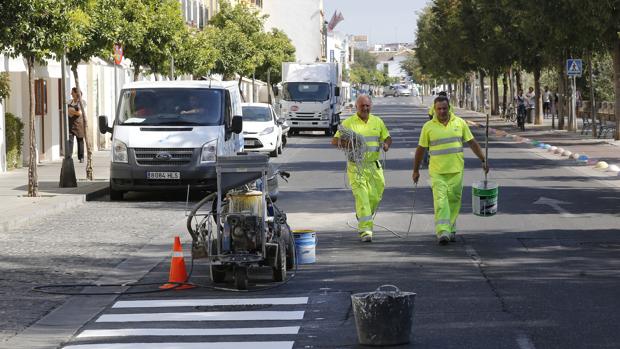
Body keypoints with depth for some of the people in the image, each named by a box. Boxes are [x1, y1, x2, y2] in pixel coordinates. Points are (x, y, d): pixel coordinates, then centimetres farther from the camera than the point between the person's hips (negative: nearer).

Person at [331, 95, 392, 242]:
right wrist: (345, 144, -22)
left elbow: (387, 137, 20)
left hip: (374, 165, 4)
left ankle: (362, 218, 35)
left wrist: (386, 144, -4)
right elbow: (334, 140, -2)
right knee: (361, 197, -12)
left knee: (375, 197, 6)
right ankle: (365, 230, -14)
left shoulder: (377, 121, 11)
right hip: (356, 166, -4)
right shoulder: (348, 123, -1)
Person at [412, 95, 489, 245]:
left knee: (454, 200, 7)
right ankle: (443, 232, -20)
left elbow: (472, 143, 10)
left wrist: (483, 160, 7)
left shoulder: (459, 123, 5)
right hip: (437, 171, -2)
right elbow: (421, 149, 7)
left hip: (456, 170, 2)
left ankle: (450, 229, 21)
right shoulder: (428, 127, 1)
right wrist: (416, 170, 8)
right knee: (440, 200, -13)